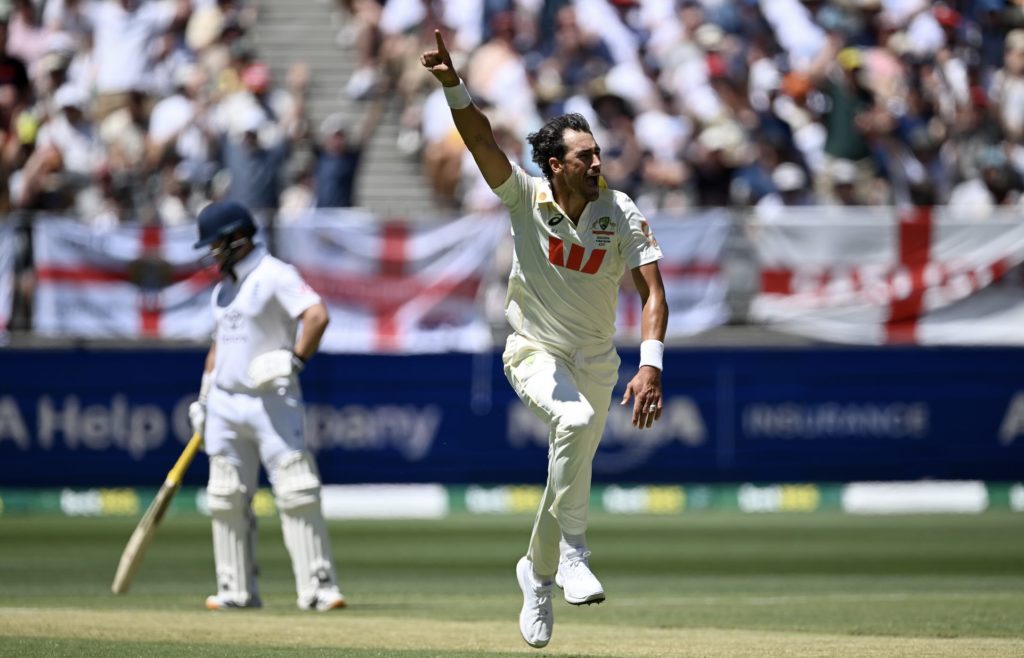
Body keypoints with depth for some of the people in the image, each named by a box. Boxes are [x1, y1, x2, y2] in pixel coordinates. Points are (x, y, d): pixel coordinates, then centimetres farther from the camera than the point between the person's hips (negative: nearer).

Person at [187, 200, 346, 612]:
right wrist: (204, 396, 20)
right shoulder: (223, 288, 17)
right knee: (227, 500, 6)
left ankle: (317, 587, -12)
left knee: (297, 493, -11)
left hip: (272, 401, -8)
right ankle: (237, 590, 13)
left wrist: (295, 360, -26)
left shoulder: (275, 276, -9)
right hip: (224, 403, 8)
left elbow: (317, 315, -21)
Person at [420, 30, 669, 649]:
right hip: (535, 354, -3)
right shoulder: (526, 197, -15)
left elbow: (653, 292, -20)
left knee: (569, 477, 11)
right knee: (576, 419, -35)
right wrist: (453, 84, -47)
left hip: (596, 361, 3)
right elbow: (481, 137, -28)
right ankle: (573, 553, -26)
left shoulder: (622, 214, -14)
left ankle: (539, 573, 39)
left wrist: (651, 366, -34)